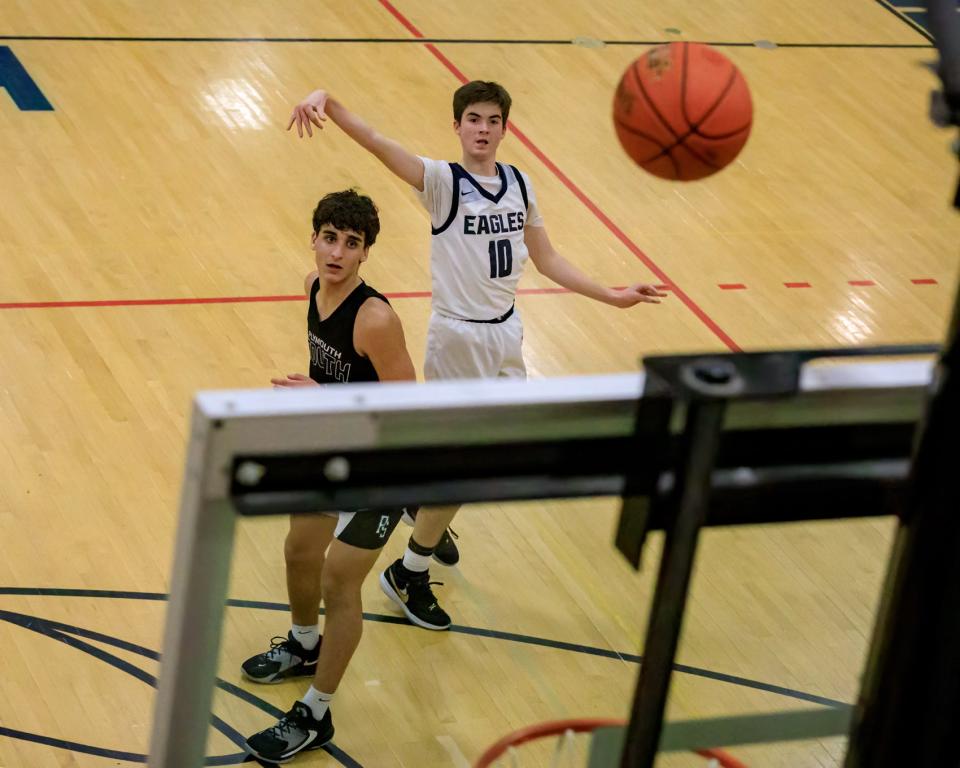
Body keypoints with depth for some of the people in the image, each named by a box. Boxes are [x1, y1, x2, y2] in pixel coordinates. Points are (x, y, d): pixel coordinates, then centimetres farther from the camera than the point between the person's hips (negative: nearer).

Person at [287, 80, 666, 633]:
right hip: (458, 337, -6)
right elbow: (377, 143, -31)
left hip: (506, 333, 6)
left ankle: (429, 508, 50)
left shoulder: (519, 184, 3)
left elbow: (548, 261, 13)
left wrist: (613, 296, 10)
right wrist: (327, 101, -49)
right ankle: (407, 576, 18)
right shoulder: (443, 181, -15)